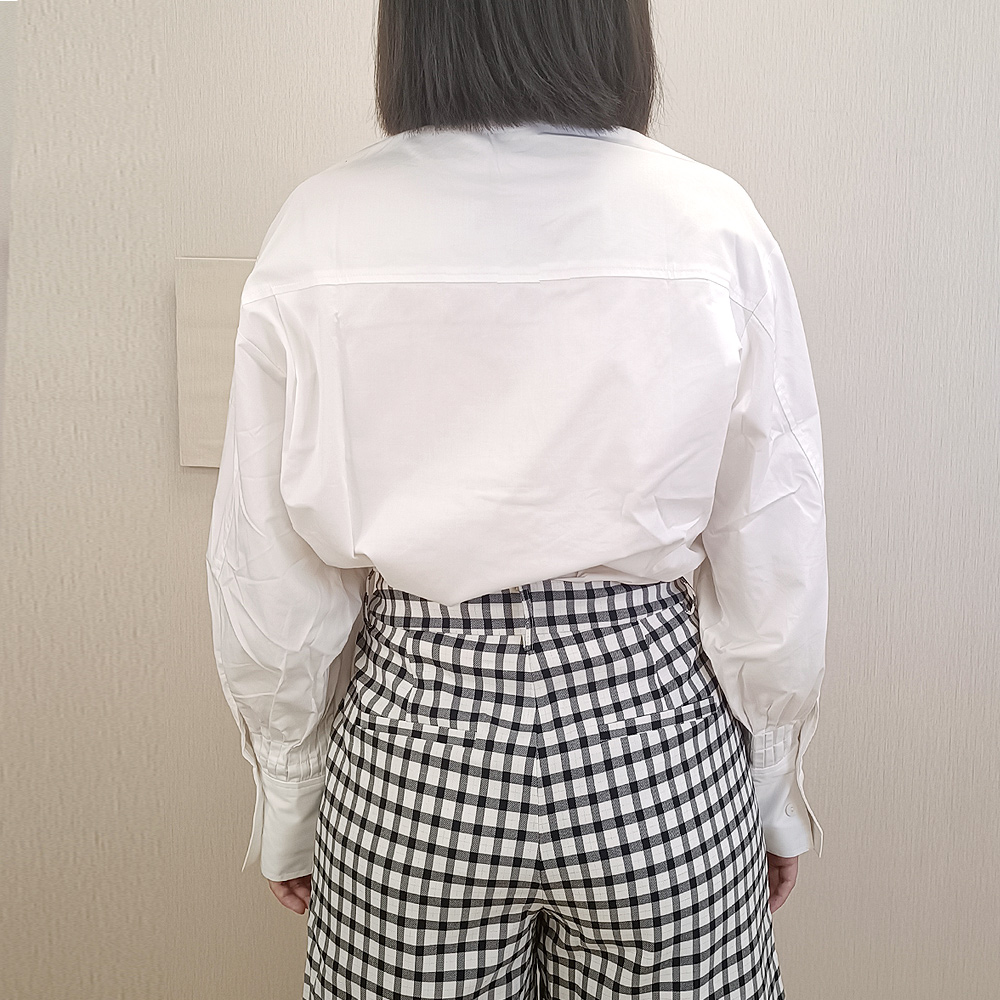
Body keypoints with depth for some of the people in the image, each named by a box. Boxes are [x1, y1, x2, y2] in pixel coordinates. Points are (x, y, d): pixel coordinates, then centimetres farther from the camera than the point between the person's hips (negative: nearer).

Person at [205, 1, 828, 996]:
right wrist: (776, 792, 11)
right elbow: (776, 561, -5)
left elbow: (268, 578, -4)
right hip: (657, 736, 0)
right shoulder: (712, 223, -9)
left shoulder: (316, 231, -8)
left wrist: (288, 813, 11)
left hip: (406, 744, 1)